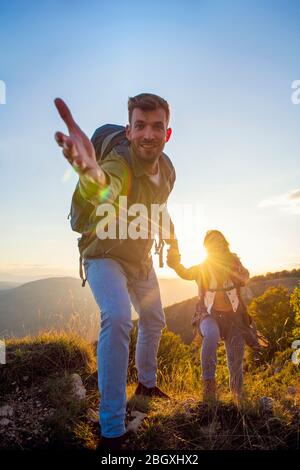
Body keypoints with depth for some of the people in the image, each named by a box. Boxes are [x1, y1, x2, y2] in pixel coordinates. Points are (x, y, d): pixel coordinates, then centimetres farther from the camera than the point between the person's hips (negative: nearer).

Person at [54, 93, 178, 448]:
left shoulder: (167, 169, -11)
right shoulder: (119, 163, -32)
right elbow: (102, 192, -58)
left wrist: (170, 235, 19)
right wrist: (90, 172, -80)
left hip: (141, 259, 7)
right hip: (105, 256, -7)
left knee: (154, 322, 19)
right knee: (117, 318, -32)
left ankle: (147, 383, 47)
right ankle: (112, 428, -16)